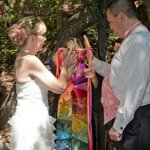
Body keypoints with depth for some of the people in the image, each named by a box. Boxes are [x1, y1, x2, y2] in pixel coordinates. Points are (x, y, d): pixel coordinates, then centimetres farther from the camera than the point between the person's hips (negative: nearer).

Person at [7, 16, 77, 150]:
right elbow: (60, 87, -16)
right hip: (31, 122, -9)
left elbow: (52, 83, 11)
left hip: (32, 120, 9)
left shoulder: (23, 59, 10)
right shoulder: (30, 60, -19)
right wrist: (65, 66, 1)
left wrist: (67, 67, 9)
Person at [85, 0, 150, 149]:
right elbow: (119, 73, 23)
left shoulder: (138, 40, -17)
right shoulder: (134, 39, 15)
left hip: (134, 118, -10)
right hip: (129, 116, 10)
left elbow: (136, 87, -24)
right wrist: (93, 61, 24)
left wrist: (118, 125, -22)